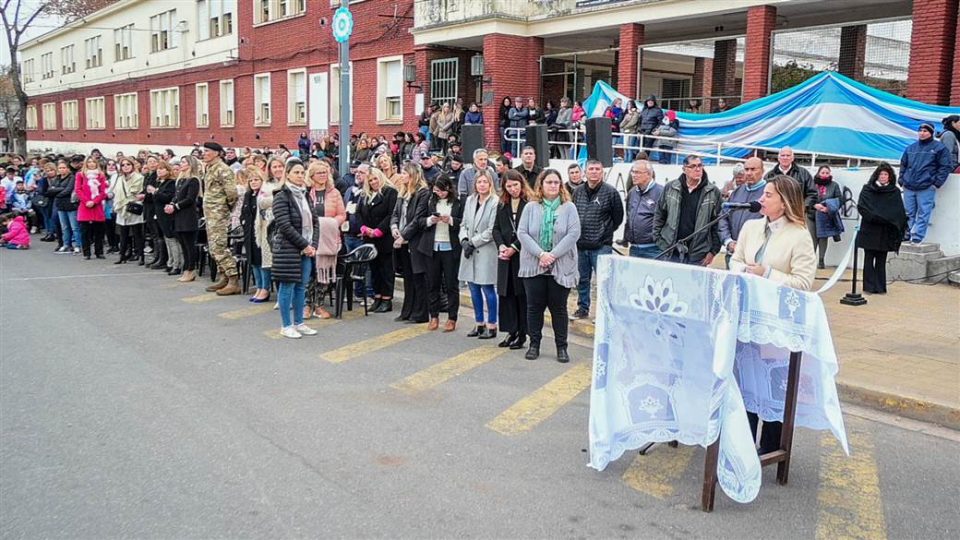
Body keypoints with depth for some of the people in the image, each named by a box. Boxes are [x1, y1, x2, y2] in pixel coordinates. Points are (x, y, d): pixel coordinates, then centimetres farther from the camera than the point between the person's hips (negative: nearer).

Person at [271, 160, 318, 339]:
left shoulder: (304, 195, 13)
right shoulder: (282, 197, -9)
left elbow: (310, 222, 15)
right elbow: (285, 226, -15)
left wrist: (311, 245, 1)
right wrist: (304, 245, -15)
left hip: (305, 249, 7)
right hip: (288, 248, -7)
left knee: (301, 286, 11)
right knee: (287, 286, -1)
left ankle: (299, 323, 19)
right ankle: (286, 326, 8)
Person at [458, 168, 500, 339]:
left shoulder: (495, 202, -10)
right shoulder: (470, 200, 11)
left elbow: (491, 230, -13)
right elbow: (464, 224, 15)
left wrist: (473, 242, -11)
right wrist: (464, 240, -3)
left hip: (486, 251, -7)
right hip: (470, 252, 7)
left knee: (487, 288, -2)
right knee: (473, 288, 11)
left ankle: (491, 326, 9)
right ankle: (479, 324, 23)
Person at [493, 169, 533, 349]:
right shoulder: (502, 205, 14)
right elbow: (496, 228, 12)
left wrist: (514, 248, -14)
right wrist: (501, 245, -6)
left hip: (523, 255, -6)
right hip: (505, 256, 6)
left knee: (522, 294, -1)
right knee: (506, 293, 7)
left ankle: (522, 333, 7)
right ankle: (511, 331, 16)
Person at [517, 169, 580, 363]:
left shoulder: (569, 207, 1)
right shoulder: (531, 207, 4)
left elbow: (574, 233, -8)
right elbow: (522, 233, -3)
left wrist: (553, 255, -15)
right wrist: (540, 254, -14)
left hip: (561, 267, -1)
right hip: (533, 265, 1)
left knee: (559, 307, 5)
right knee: (534, 306, 7)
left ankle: (561, 347, 14)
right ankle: (534, 344, 19)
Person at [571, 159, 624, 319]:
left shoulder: (610, 192, -6)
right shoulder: (578, 192, 9)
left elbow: (618, 217, 0)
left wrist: (605, 232, 2)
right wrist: (576, 234, 10)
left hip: (601, 246, -5)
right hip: (580, 245, 5)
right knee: (582, 279, 15)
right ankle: (583, 308, 28)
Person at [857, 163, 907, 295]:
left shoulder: (895, 192, 7)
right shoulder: (867, 189, 3)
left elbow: (900, 213, 1)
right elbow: (861, 206, -7)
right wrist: (875, 217, -16)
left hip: (886, 233, 1)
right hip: (870, 230, -1)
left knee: (881, 260, 5)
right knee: (869, 259, 1)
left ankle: (880, 287, 9)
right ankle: (869, 286, 5)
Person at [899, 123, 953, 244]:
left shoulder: (939, 147, 1)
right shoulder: (911, 148, 15)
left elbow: (945, 167, -1)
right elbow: (903, 165, 23)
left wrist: (936, 183, -7)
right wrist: (902, 180, 12)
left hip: (926, 188, -5)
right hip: (908, 188, 5)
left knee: (923, 214, -5)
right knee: (908, 214, 8)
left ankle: (916, 239, -6)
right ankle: (905, 236, 14)